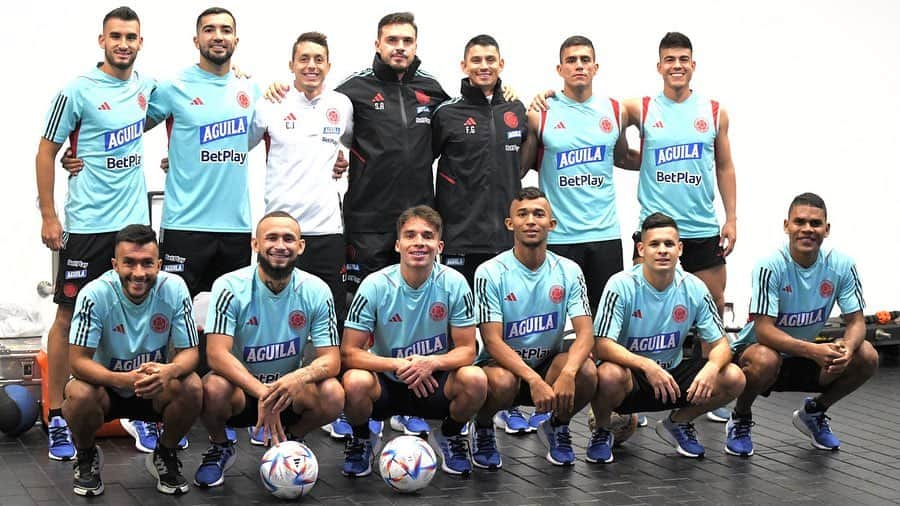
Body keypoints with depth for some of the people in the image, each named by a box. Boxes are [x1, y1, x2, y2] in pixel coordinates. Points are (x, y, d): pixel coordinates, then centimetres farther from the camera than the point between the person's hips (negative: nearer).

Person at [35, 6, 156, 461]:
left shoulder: (147, 87, 5)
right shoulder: (78, 91, -8)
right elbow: (46, 151, -4)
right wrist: (48, 216, -8)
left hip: (135, 220, 5)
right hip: (87, 223, -5)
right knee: (70, 315, 0)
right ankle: (56, 418, 6)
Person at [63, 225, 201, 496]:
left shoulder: (174, 289, -18)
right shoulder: (95, 294, -23)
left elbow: (189, 352, -14)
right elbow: (78, 361, -24)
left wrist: (170, 370, -40)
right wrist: (123, 379, -44)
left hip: (156, 390, 2)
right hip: (106, 386, -1)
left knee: (192, 387, -28)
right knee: (80, 393, -34)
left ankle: (166, 454, 2)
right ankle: (87, 457, 1)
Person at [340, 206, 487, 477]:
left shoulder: (453, 284, -11)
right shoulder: (375, 286, -14)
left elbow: (467, 350, -9)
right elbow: (349, 353, -15)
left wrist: (431, 363, -30)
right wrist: (399, 365, -28)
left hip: (434, 382, 1)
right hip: (385, 384, -1)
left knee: (475, 379, -29)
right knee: (355, 381, -34)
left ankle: (449, 437, 4)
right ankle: (362, 440, 1)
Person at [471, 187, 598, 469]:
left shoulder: (568, 271, -3)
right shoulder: (491, 273, -12)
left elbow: (585, 333, -11)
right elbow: (493, 341, -19)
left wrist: (567, 374, -33)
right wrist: (534, 380, -34)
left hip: (549, 364, 3)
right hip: (503, 365, -3)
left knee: (586, 372, -28)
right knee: (502, 382, -37)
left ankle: (556, 427, 4)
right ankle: (483, 430, -1)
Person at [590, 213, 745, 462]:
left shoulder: (694, 288, -6)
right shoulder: (622, 286, -17)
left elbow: (719, 344, -3)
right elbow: (602, 345, -24)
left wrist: (711, 368, -28)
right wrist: (647, 366, -39)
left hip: (672, 375, 4)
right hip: (630, 372, -4)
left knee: (733, 378, -17)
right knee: (609, 375, -39)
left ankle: (677, 423, 11)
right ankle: (602, 431, -4)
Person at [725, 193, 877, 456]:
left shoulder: (841, 265, -11)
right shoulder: (771, 266, -24)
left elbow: (856, 321, -7)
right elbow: (763, 329, -29)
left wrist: (847, 347, -32)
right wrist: (813, 350, -43)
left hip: (805, 356, 5)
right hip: (758, 350, -5)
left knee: (867, 357, -17)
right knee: (765, 360, -39)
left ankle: (814, 412, 11)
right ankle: (740, 420, -5)